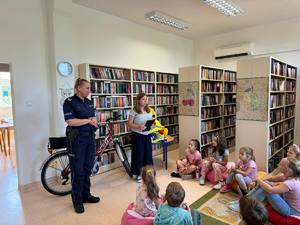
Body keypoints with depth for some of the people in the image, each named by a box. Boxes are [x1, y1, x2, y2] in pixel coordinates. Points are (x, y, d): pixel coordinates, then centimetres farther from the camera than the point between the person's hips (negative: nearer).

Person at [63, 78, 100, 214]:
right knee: (78, 171, 2)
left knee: (87, 168, 14)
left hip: (90, 137, 7)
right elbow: (70, 121, -19)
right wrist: (88, 120, -12)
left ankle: (86, 195, 29)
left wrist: (93, 121, -8)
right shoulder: (69, 102, -9)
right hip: (77, 139, -7)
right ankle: (77, 201, 16)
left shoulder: (89, 102, 12)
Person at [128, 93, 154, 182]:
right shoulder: (134, 111, -10)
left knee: (148, 153, 11)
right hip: (137, 135, -5)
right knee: (138, 154, 4)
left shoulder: (148, 110, 8)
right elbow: (129, 124, -12)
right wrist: (138, 126, -26)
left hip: (147, 135, 6)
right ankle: (137, 174, 19)